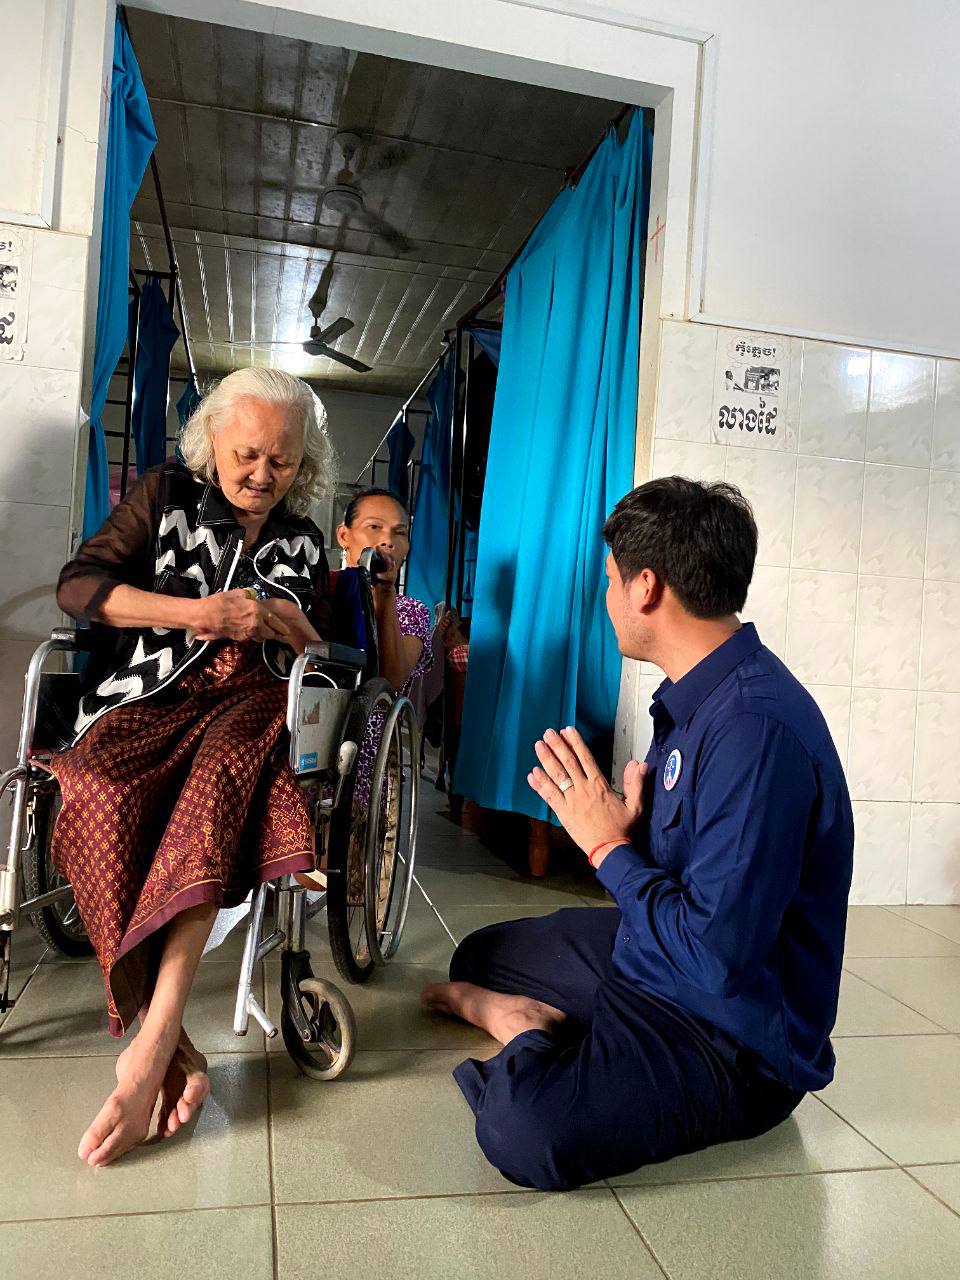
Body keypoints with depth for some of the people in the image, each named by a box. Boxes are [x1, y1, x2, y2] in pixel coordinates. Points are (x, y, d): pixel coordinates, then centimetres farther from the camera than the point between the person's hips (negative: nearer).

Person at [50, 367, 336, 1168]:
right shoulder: (167, 494, 13)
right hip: (150, 700, 0)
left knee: (220, 773, -37)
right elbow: (78, 586, 2)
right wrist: (194, 610, -11)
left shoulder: (302, 542, 19)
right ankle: (173, 1044, -30)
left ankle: (150, 1046, -39)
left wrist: (279, 621, -3)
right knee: (104, 791, -35)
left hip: (251, 706, 1)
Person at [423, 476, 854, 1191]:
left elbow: (718, 955, -31)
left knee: (523, 1128, -32)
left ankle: (530, 1028, -4)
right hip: (648, 950, 9)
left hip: (736, 1041, -9)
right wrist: (618, 820, -9)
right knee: (479, 956, 22)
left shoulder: (757, 730, -31)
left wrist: (608, 847, -20)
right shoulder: (697, 694, 1)